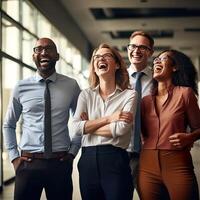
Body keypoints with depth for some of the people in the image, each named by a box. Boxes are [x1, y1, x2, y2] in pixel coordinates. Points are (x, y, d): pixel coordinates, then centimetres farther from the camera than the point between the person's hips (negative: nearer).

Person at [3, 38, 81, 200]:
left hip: (60, 163, 0)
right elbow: (9, 125, 12)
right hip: (28, 163, 0)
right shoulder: (22, 87, 2)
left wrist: (73, 150, 4)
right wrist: (14, 155, 5)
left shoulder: (71, 86, 1)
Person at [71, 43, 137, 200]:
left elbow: (121, 128, -14)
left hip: (115, 161, -3)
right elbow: (76, 128, -4)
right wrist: (108, 118, -11)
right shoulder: (86, 94, 9)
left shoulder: (129, 94, 0)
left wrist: (88, 127, -3)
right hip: (88, 160, 3)